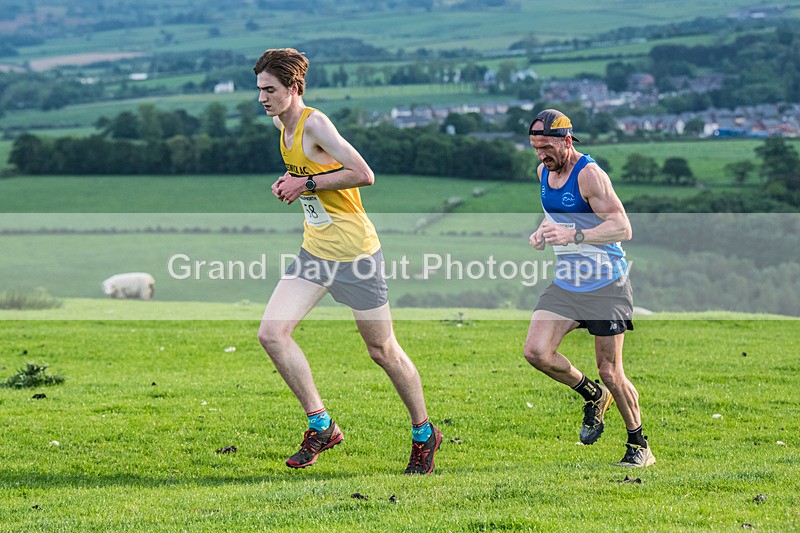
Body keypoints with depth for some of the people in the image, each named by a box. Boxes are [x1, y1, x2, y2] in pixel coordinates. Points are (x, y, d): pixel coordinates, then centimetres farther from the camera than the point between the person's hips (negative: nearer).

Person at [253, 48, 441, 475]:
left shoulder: (314, 123, -18)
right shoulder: (282, 123, 8)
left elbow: (364, 175, -24)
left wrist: (306, 183, -19)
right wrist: (290, 181, 6)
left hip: (355, 253, -8)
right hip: (314, 252, 8)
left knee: (383, 351, 4)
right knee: (272, 333, -9)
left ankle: (424, 435, 23)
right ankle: (321, 426, 1)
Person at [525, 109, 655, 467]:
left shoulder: (588, 174, -17)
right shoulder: (544, 171, 7)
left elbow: (622, 228, -24)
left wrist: (574, 236, -35)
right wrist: (543, 232, 3)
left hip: (605, 284, -7)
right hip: (565, 284, 7)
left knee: (610, 373, -4)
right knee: (536, 351, -11)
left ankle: (639, 447, 14)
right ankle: (593, 396, 15)